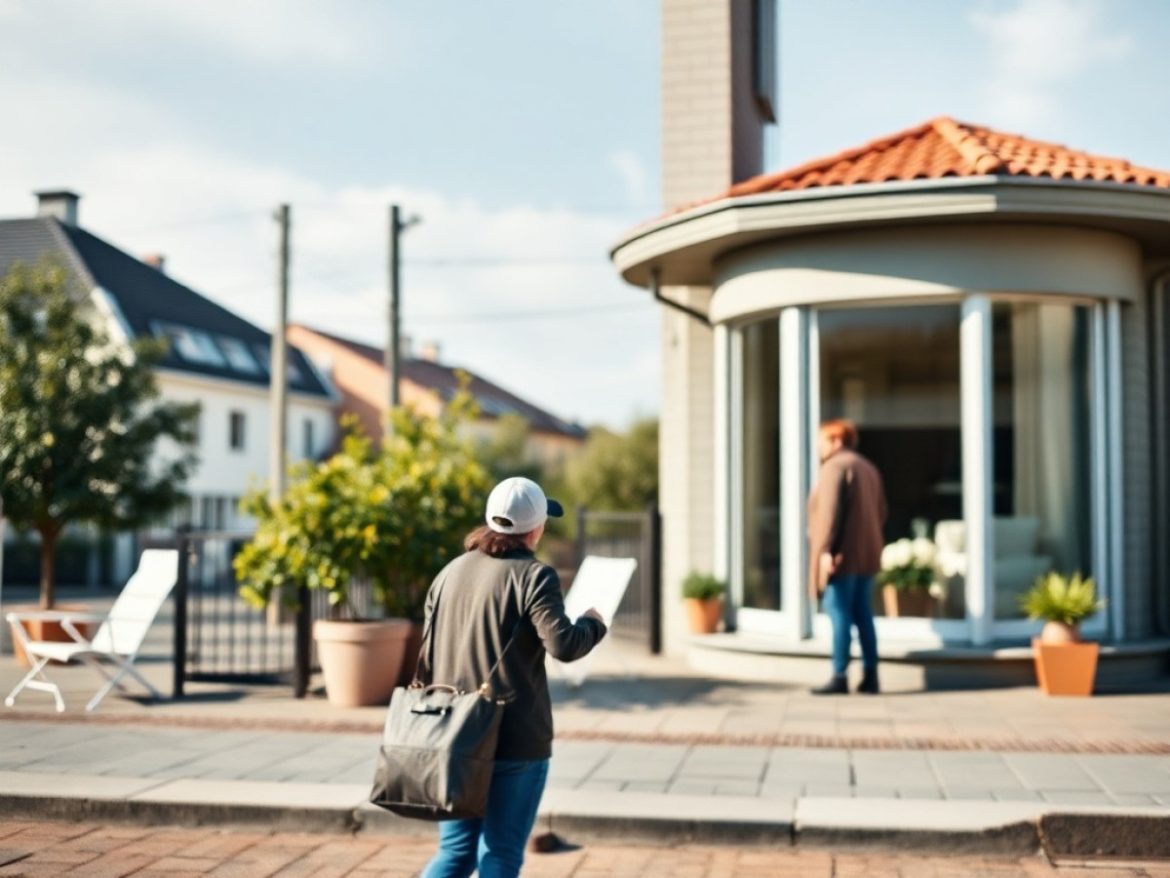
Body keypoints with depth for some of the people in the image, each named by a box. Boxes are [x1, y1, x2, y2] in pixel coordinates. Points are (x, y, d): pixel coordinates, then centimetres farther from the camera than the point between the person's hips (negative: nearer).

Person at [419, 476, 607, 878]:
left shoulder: (451, 573, 10)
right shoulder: (533, 576, -10)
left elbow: (427, 659, 14)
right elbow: (563, 644, -18)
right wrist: (592, 624, 2)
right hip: (515, 740, -6)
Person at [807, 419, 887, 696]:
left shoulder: (835, 466, -9)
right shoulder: (867, 468, 18)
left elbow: (831, 510, -18)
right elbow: (880, 512, 17)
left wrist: (827, 550, -21)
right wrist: (869, 544, 18)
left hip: (842, 555, -8)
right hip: (866, 555, 8)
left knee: (840, 614, -6)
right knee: (862, 614, 10)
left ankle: (839, 677, -6)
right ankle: (870, 676, 10)